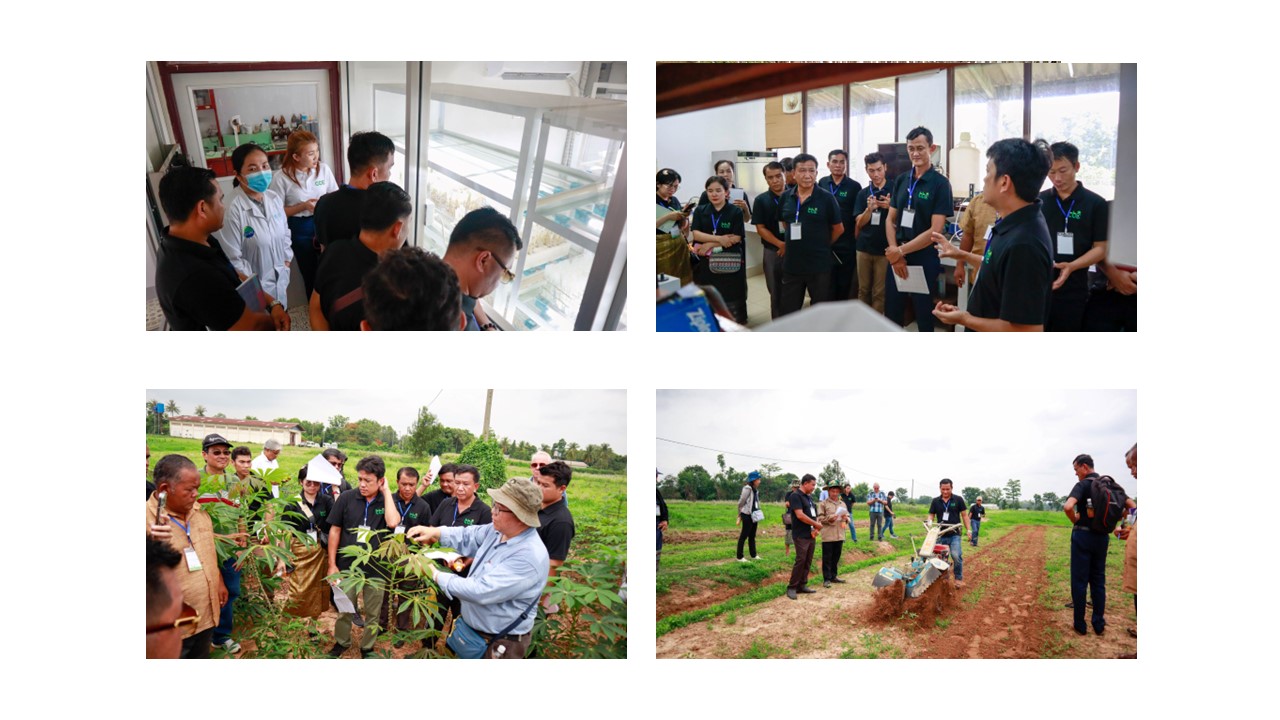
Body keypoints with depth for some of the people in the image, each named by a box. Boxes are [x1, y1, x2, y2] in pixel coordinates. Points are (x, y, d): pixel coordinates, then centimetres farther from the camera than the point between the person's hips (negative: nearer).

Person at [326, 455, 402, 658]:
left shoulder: (387, 501, -7)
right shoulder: (347, 498, -8)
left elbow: (393, 522, -28)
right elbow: (335, 530, -2)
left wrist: (386, 491, -20)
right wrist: (332, 564, -3)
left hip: (376, 568, 0)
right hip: (348, 565, 0)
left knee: (372, 613, 14)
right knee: (344, 609, 15)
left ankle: (367, 648, 32)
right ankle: (341, 642, 37)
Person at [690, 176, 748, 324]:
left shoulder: (735, 211, -2)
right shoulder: (700, 211, 7)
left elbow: (736, 238, -9)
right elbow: (696, 234, -4)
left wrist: (710, 244, -13)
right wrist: (719, 239, -16)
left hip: (730, 264, -2)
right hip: (706, 263, 2)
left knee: (732, 299, 1)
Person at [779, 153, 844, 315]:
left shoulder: (826, 198, -9)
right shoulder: (785, 198, 2)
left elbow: (838, 229, -1)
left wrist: (821, 246, 6)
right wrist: (795, 245, 9)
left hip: (819, 266, -4)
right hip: (791, 265, 4)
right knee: (788, 313, 11)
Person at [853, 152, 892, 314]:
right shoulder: (863, 193, 7)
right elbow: (859, 223, 1)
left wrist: (890, 207, -20)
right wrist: (869, 209, -18)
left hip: (884, 249, -3)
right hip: (864, 247, 3)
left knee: (879, 292, -1)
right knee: (863, 290, 10)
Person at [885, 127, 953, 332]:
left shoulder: (940, 183, -9)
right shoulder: (901, 180, 7)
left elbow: (935, 230, -14)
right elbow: (891, 219, 7)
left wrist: (901, 251, -14)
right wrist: (894, 253, -7)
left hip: (923, 259, -5)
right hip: (896, 256, 5)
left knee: (924, 315, 7)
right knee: (891, 314, 10)